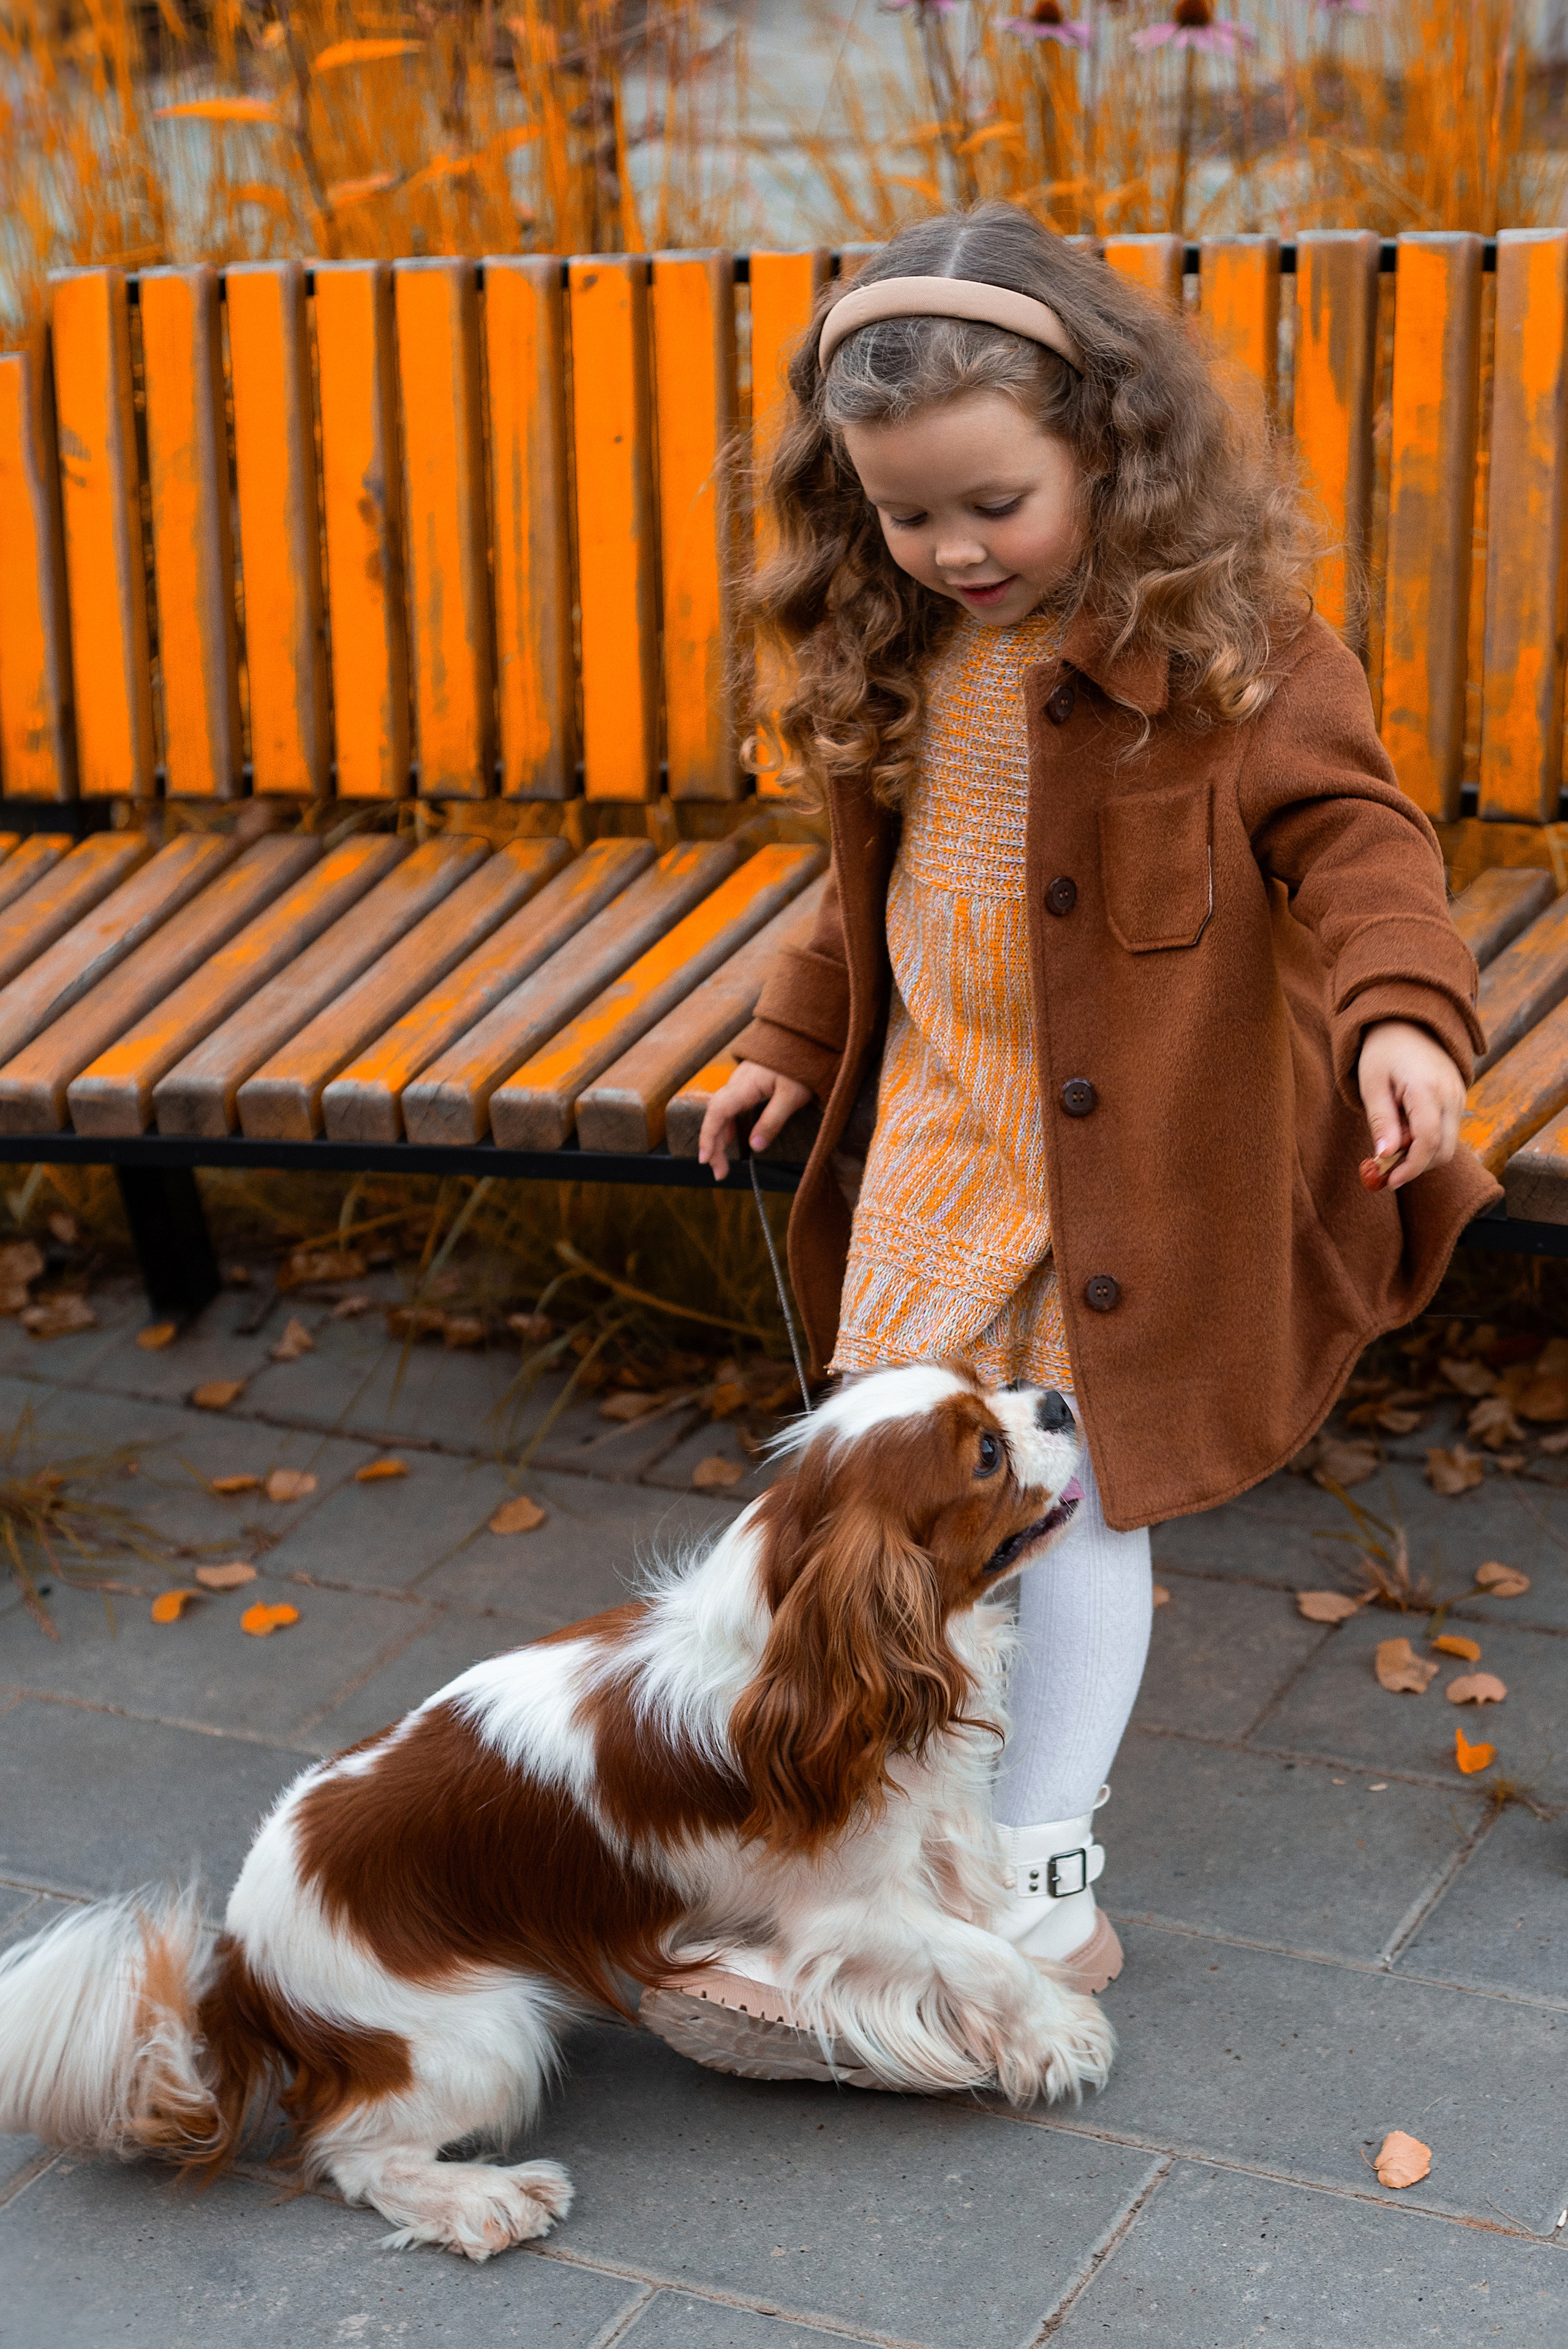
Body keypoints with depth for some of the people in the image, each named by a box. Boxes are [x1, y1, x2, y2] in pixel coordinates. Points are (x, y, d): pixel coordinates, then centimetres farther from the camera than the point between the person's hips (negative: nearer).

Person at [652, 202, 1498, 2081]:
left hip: (1136, 1150, -5)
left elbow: (1348, 834, -16)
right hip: (936, 1131, 6)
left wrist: (1399, 1006, -33)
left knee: (1083, 1502, 3)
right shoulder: (890, 654, 6)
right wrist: (791, 1041, 21)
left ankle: (1040, 1889, 16)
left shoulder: (1229, 637, -14)